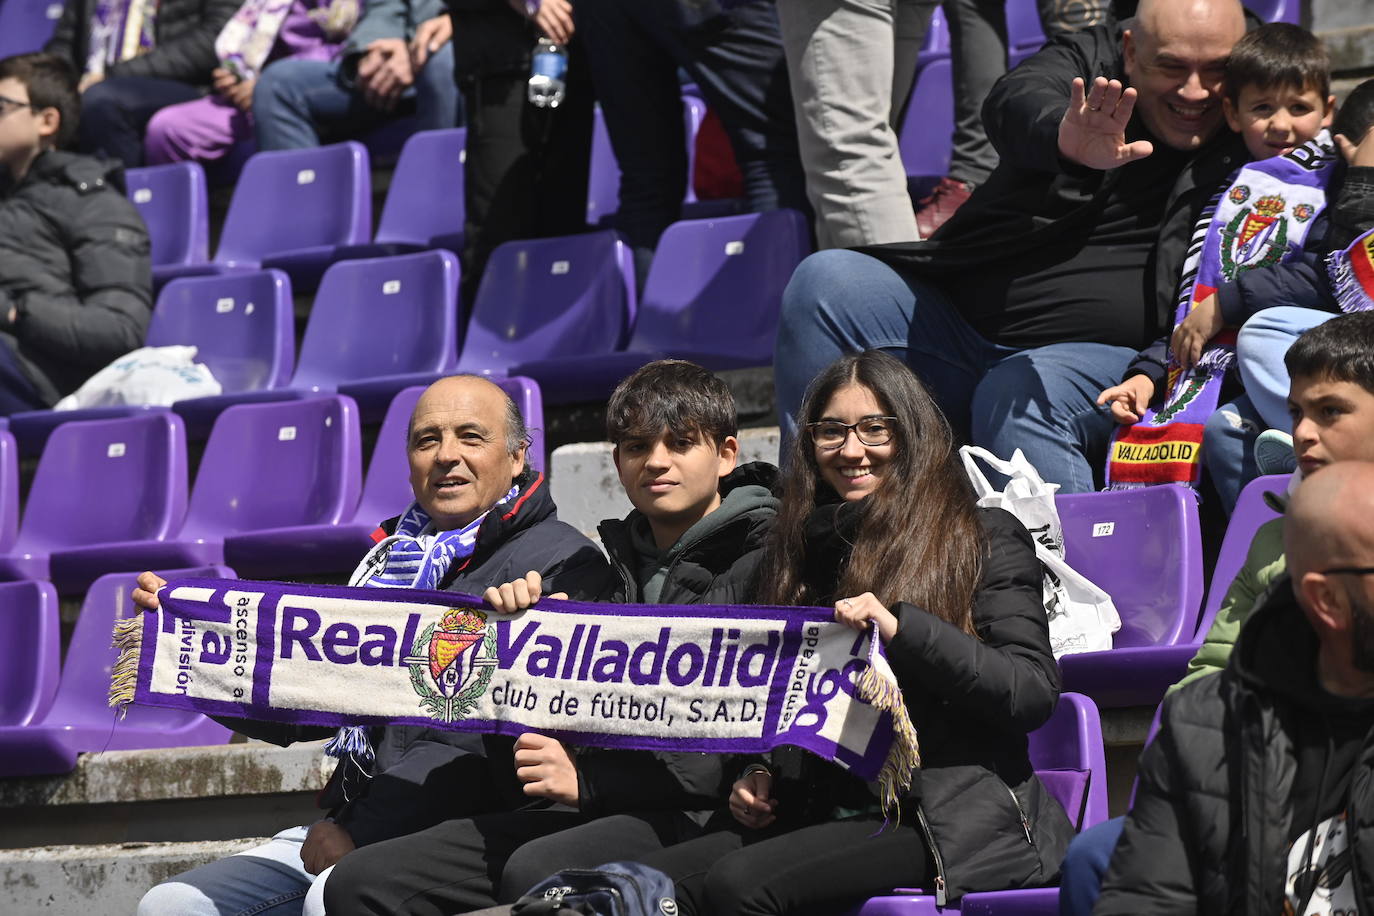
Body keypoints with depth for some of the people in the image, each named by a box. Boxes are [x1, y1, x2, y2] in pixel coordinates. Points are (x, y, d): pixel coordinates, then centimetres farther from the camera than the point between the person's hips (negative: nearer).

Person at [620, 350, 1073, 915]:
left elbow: (1034, 693, -8)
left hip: (948, 822, -6)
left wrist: (903, 629, -19)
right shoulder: (800, 549, 21)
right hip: (818, 814, 6)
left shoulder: (986, 539, 3)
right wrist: (760, 773, 8)